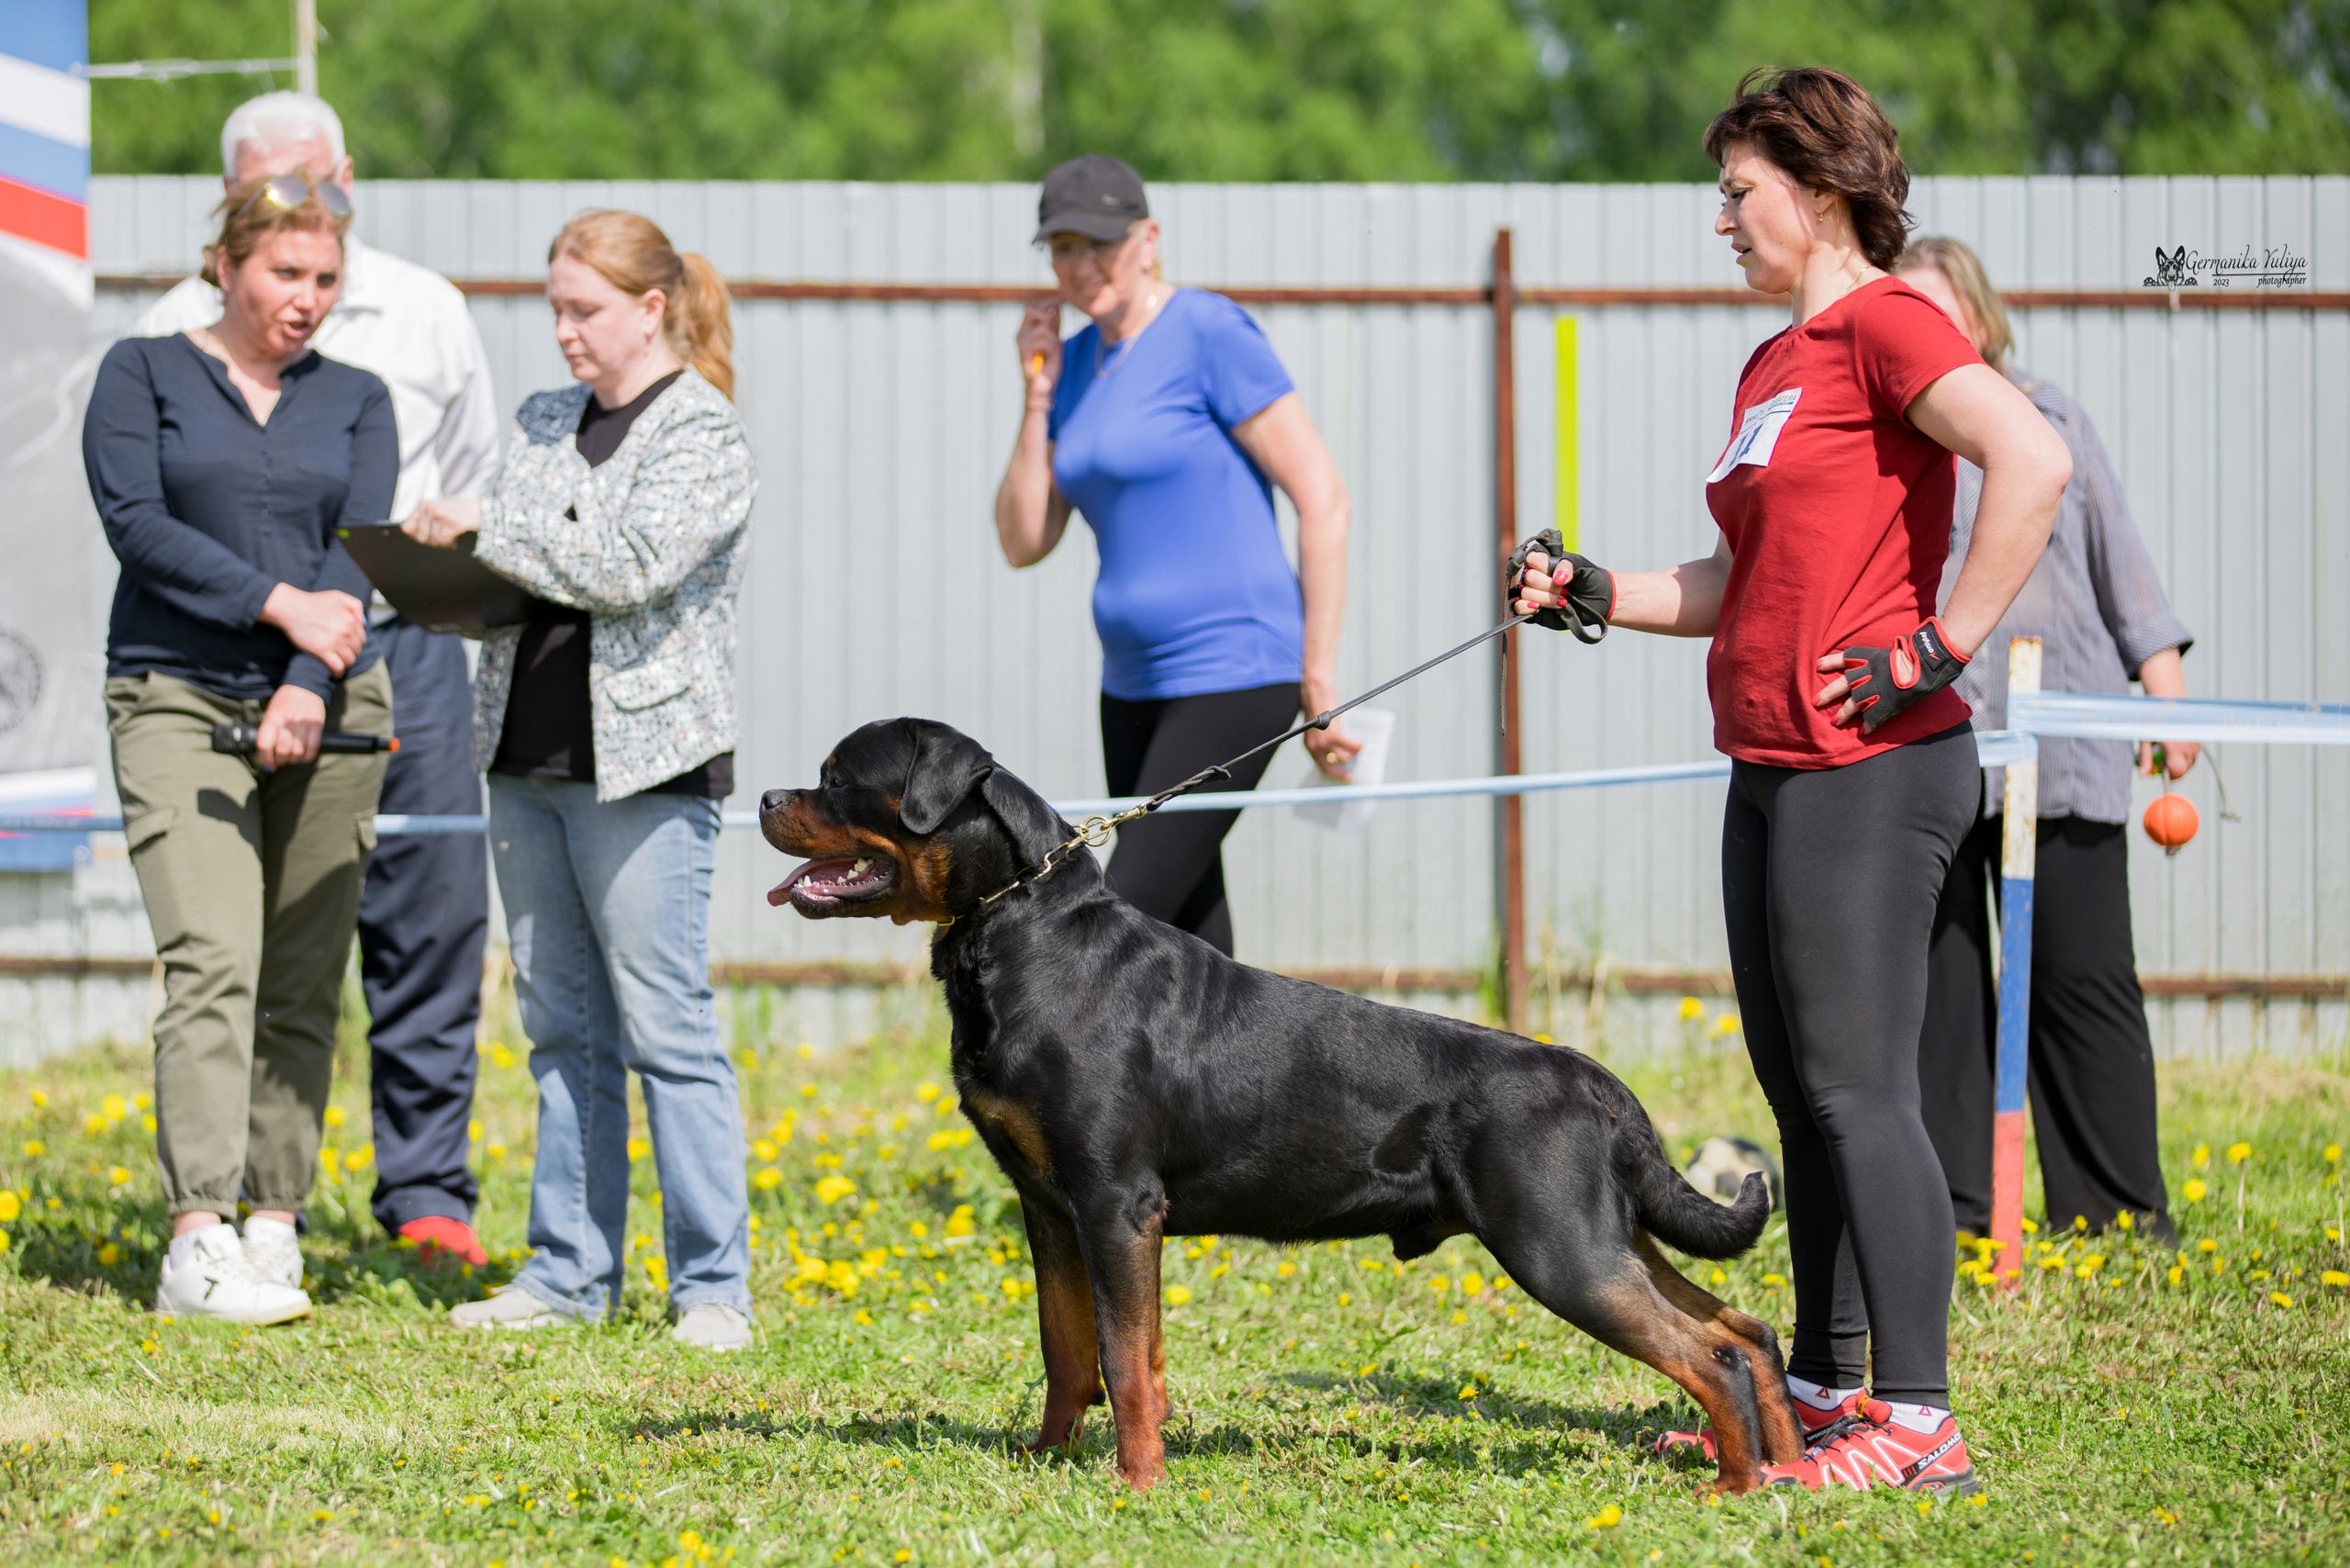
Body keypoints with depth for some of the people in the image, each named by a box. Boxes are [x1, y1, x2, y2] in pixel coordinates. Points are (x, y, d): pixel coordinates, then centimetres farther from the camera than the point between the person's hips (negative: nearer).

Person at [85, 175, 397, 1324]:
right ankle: (198, 1241, -22)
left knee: (303, 988, 2)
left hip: (326, 710, 3)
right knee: (212, 963, -16)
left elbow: (359, 549, 1)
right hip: (179, 700, -3)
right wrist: (279, 605, -13)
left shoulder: (355, 402, 13)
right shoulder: (142, 375, 6)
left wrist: (308, 687, -15)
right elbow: (137, 523, -6)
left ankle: (276, 1227, 7)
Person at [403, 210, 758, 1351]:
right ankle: (568, 1273, 13)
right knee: (562, 1028, 9)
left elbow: (630, 566, -19)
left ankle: (712, 1284, -2)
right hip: (529, 757, 7)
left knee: (664, 1024, -7)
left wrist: (486, 529, -16)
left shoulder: (706, 437, -5)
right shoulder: (544, 423, 15)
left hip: (646, 764, -7)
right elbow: (504, 578, 21)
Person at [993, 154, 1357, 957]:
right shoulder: (1076, 362, 12)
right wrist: (1039, 396, 0)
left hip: (1232, 676, -8)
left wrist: (1319, 681, -14)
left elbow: (1323, 499, -13)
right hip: (1135, 682, 8)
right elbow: (1024, 543, 10)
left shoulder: (1209, 333, -11)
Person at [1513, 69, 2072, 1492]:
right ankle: (1827, 1388, 22)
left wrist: (1941, 645, -23)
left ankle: (1919, 1421, -11)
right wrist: (1602, 599, 13)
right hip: (1773, 772, 10)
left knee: (1857, 1085, -11)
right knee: (1800, 1087, 14)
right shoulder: (1776, 364, 18)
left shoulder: (1884, 323, -11)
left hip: (1870, 771, -10)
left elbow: (2033, 460, -26)